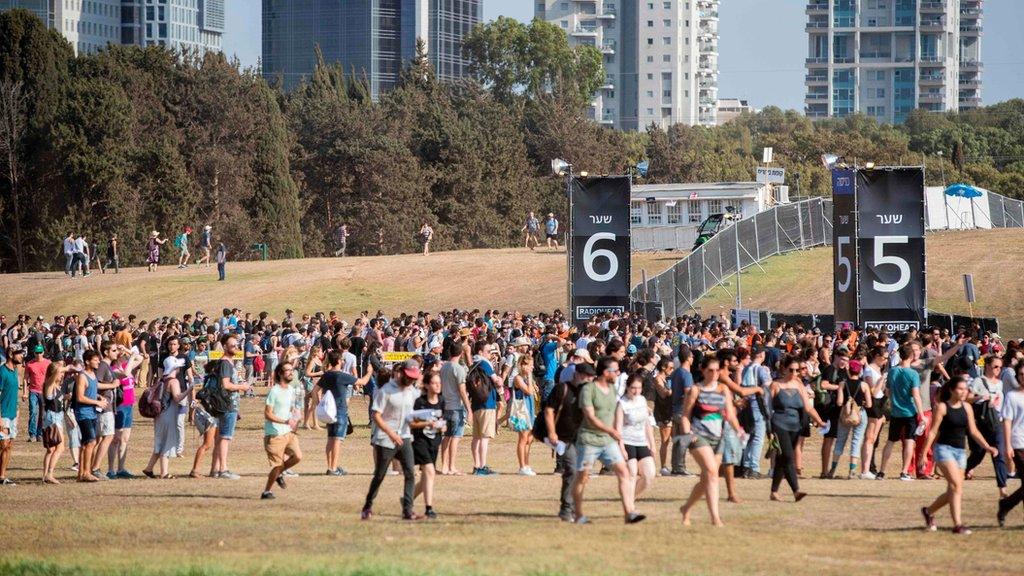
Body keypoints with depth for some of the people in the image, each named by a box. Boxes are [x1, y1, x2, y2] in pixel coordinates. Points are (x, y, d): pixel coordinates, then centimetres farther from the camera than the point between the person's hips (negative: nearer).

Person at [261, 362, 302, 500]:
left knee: (297, 456, -9)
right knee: (277, 465, -5)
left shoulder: (291, 390, 10)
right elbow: (267, 414, -15)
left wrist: (295, 419, 3)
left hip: (288, 432, 6)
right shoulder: (274, 391, -13)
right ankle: (266, 492, 13)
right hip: (274, 434, -6)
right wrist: (285, 421, -23)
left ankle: (279, 473, 18)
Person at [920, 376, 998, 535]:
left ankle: (928, 511, 31)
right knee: (956, 485, -20)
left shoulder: (966, 408, 10)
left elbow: (973, 431, 12)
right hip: (944, 449, -6)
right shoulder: (942, 407, -6)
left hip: (961, 451, 6)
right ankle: (958, 524, -20)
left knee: (952, 492, 7)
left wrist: (987, 447, 0)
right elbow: (933, 432, -6)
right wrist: (923, 453, -9)